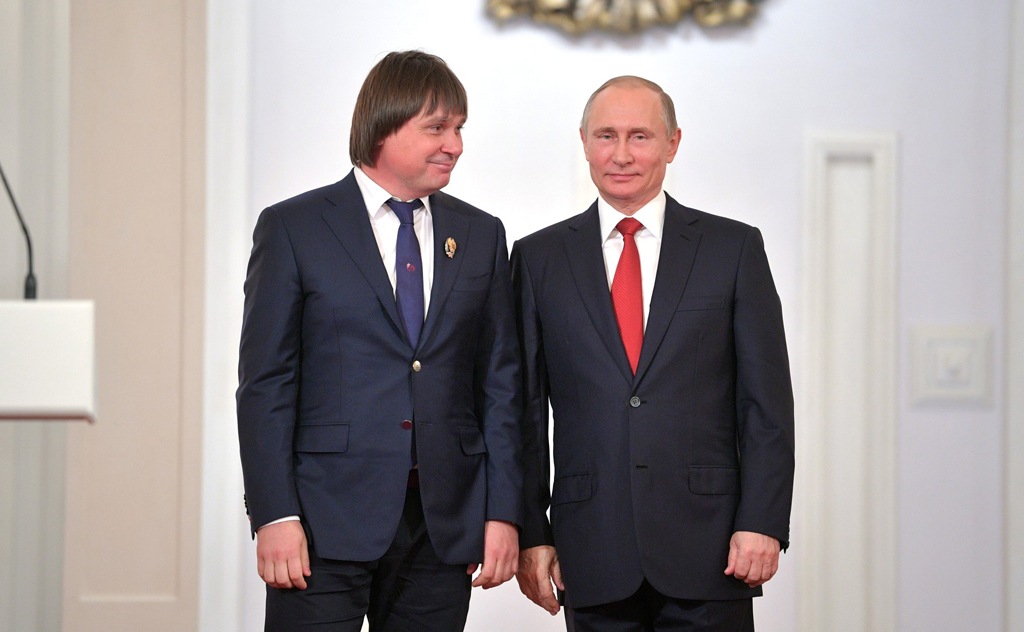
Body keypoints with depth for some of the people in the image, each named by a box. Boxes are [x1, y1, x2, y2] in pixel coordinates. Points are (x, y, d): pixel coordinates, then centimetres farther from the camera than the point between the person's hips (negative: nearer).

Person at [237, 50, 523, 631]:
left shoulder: (481, 235, 12)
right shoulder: (293, 228, 1)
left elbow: (500, 381, 10)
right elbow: (265, 382, -3)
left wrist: (503, 512, 2)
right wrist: (275, 517, -10)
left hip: (444, 524, 3)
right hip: (327, 522, -3)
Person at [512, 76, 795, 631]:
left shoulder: (734, 248, 5)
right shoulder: (540, 258, 8)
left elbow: (767, 402, 2)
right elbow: (525, 409, 7)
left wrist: (763, 523, -7)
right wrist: (530, 532, 0)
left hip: (708, 554, -1)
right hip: (593, 557, 1)